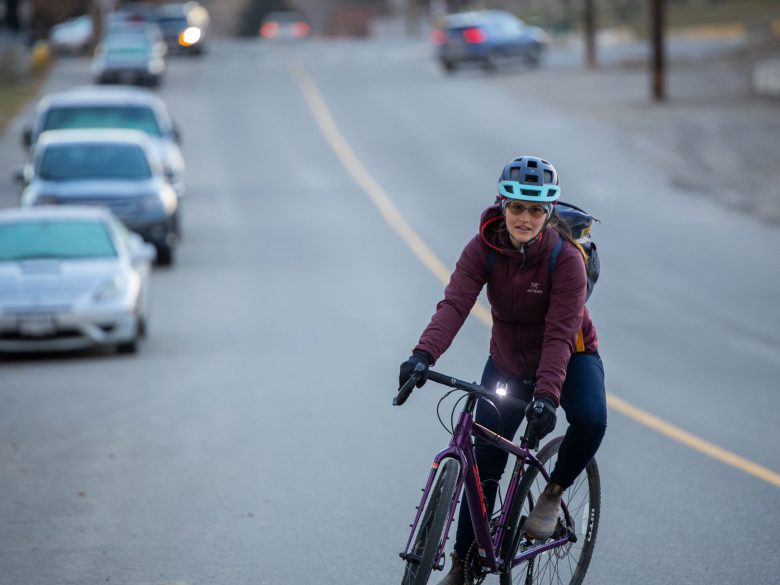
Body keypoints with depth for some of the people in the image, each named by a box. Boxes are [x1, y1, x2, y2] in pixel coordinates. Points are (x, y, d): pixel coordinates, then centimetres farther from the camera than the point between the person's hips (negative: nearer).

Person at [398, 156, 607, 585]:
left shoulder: (566, 258, -26)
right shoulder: (483, 248, -19)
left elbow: (560, 334, -32)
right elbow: (455, 303, -31)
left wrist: (546, 395, -46)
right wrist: (424, 354, -48)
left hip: (568, 356, -2)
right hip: (508, 360, 2)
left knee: (590, 420, -32)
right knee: (484, 461, 0)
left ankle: (552, 493, -5)